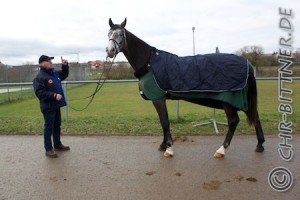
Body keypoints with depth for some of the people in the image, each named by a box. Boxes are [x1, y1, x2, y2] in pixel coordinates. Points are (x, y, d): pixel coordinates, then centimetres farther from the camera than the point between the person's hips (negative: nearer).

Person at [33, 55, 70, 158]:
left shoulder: (54, 73, 10)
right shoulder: (39, 77, -16)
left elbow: (64, 75, 27)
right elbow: (39, 92, -24)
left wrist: (65, 65, 9)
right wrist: (54, 95, -27)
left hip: (56, 105, 8)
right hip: (48, 107, -8)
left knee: (57, 126, 18)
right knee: (49, 127, 0)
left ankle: (57, 144, 33)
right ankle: (48, 149, 10)